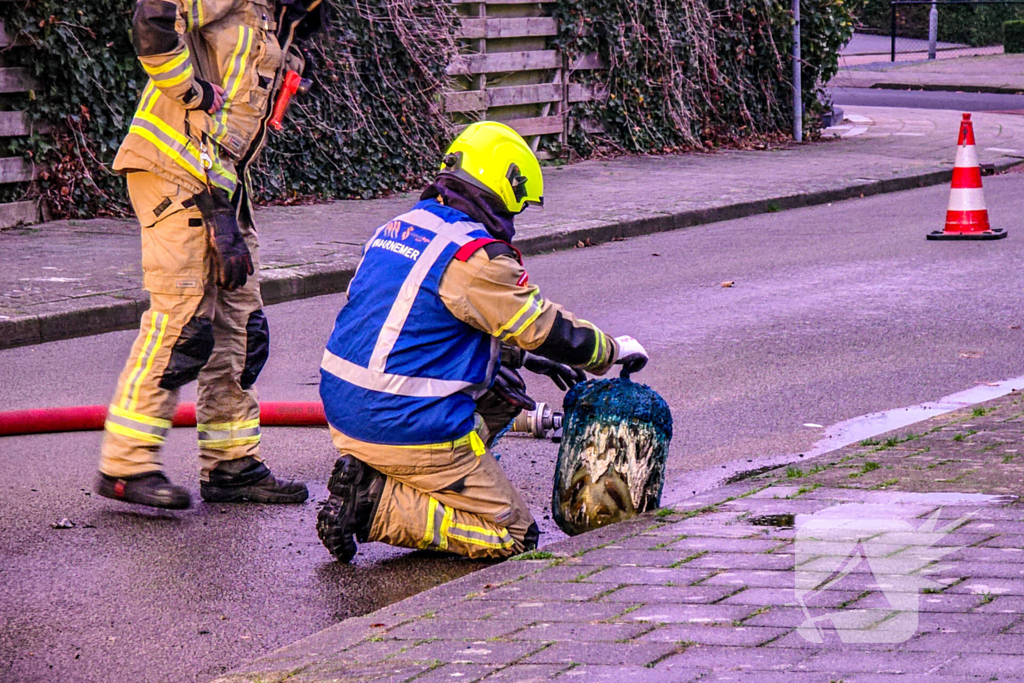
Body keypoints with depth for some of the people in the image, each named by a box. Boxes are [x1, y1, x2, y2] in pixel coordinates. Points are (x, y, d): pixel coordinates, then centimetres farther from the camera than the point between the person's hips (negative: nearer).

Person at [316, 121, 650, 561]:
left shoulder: (397, 229, 12)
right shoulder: (477, 256, -14)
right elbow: (551, 331, -7)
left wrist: (521, 354, 27)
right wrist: (613, 350, 12)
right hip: (413, 432, -8)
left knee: (501, 391, 25)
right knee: (514, 536, 3)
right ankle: (377, 506, -11)